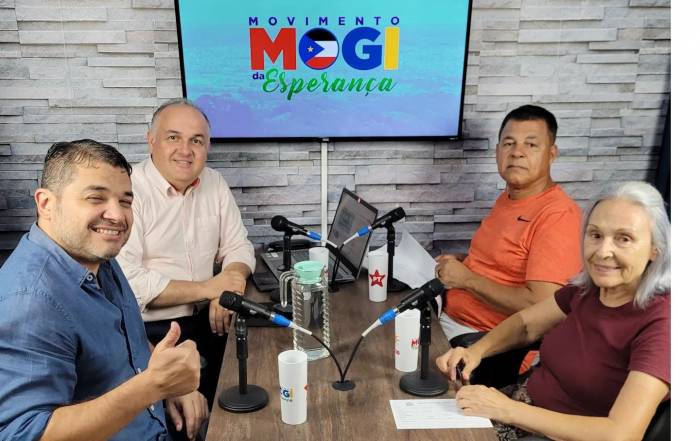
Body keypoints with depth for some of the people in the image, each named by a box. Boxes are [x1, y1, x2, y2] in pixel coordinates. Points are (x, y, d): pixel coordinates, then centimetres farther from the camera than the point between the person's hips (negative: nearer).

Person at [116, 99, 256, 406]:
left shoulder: (215, 183, 0)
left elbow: (238, 247, 5)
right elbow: (127, 282, -26)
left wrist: (226, 290, -16)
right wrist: (207, 287, -21)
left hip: (206, 323, 6)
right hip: (147, 334, -5)